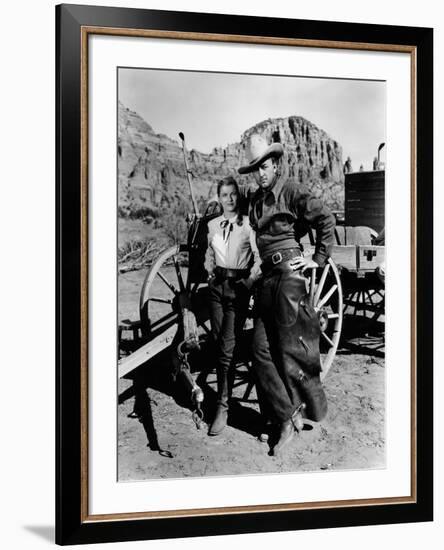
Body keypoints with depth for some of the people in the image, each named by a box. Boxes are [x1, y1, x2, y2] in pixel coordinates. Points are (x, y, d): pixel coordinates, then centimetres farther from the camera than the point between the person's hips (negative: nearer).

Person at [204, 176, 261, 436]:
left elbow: (259, 257, -6)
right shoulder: (212, 225, 10)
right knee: (218, 344, 7)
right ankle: (224, 391, 21)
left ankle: (223, 407, -6)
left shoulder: (248, 224, -6)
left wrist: (250, 282, -9)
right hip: (217, 285, 5)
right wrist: (211, 272, 9)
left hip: (239, 287, -5)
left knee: (227, 347, -10)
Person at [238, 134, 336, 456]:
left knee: (291, 348, -1)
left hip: (289, 272, -7)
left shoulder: (291, 192, -5)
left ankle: (313, 408, 19)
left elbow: (326, 219, -11)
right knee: (262, 350, 1)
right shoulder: (257, 200, 15)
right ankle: (287, 418, 9)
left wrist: (319, 259, -10)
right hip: (268, 276, 7)